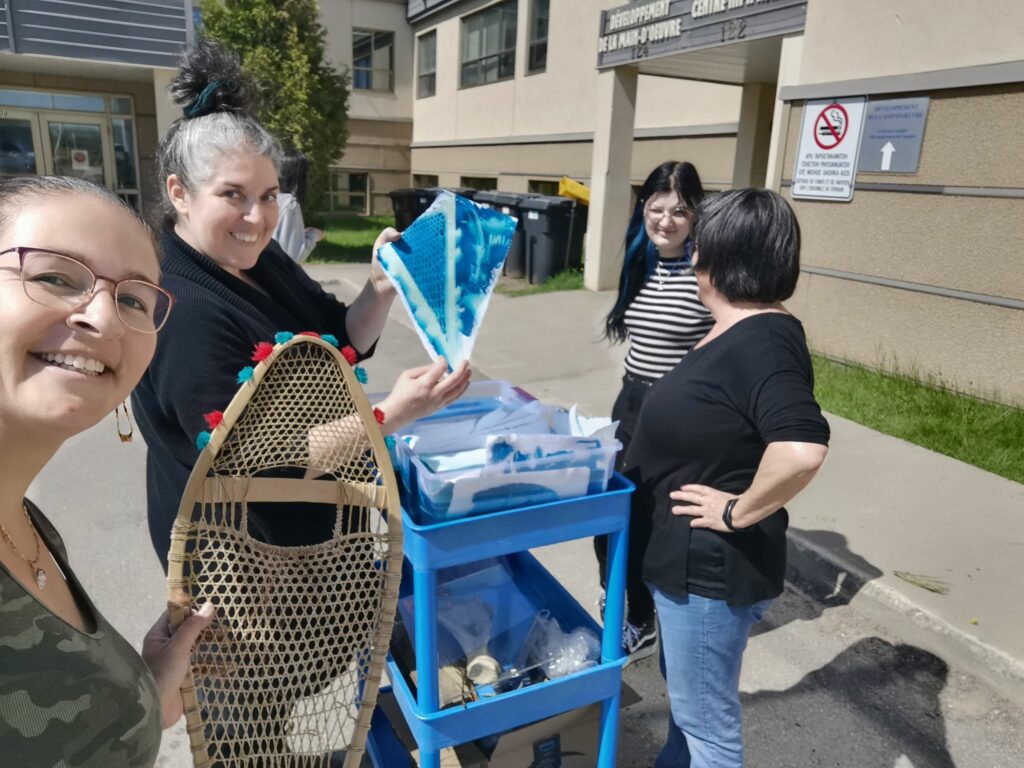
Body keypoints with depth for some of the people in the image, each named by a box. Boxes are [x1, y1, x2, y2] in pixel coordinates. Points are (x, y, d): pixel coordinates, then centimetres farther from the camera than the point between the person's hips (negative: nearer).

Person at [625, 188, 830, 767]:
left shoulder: (760, 340, -25)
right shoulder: (744, 333, 5)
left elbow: (801, 450, -41)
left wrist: (738, 512, -27)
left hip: (712, 564, -10)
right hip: (697, 556, 10)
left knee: (708, 720, 11)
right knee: (687, 694, 30)